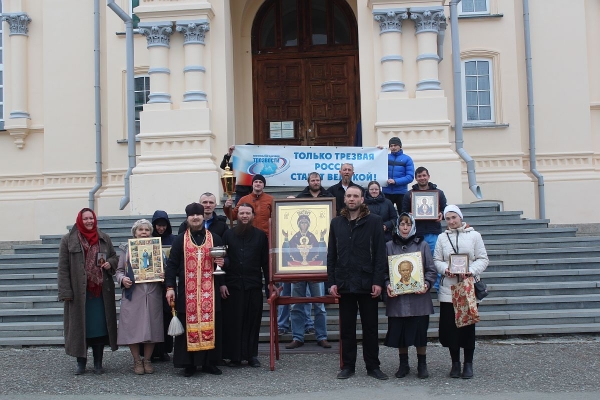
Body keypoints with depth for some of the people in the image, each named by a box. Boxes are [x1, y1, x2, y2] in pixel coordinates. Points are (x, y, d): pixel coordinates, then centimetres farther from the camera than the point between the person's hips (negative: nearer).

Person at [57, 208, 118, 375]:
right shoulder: (68, 240, 0)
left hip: (101, 291, 2)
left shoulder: (104, 239, 9)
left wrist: (110, 263, -6)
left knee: (100, 326, 5)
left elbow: (114, 257, 19)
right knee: (80, 326, 3)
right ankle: (81, 362, 15)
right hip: (79, 292, -2)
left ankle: (98, 363, 15)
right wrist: (65, 292, -10)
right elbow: (63, 268, -3)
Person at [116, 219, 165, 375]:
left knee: (152, 327, 2)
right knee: (133, 327, -2)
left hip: (153, 295, 1)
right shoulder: (127, 250, 9)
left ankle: (147, 360, 16)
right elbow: (119, 270, 11)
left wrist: (164, 276, -9)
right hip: (133, 295, -1)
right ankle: (137, 361, 12)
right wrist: (122, 279, -10)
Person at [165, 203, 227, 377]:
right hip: (187, 291, -1)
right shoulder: (179, 240, 6)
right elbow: (172, 264, 1)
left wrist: (222, 262, -8)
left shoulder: (215, 239, 10)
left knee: (211, 324, 2)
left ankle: (210, 362, 13)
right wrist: (170, 287, -7)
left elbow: (225, 260, 17)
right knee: (188, 325, 0)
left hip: (210, 291, 1)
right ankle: (189, 364, 9)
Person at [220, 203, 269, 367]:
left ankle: (252, 355, 13)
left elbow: (265, 262, 6)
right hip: (233, 285, 0)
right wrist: (221, 283, -4)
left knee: (253, 320, 3)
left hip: (254, 285, 0)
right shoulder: (228, 235, 7)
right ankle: (234, 356, 9)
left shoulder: (260, 235, 7)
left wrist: (269, 284, 1)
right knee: (233, 321, 1)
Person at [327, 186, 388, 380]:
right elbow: (331, 255, 9)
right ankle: (348, 366, 17)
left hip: (367, 282, -2)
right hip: (344, 283, 2)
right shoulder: (336, 223, 10)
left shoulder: (374, 221, 1)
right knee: (347, 327, 8)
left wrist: (378, 281, -11)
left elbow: (380, 254, -3)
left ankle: (373, 366, 14)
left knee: (370, 327, 6)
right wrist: (332, 282, 0)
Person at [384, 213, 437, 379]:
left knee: (420, 332, 3)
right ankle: (403, 364, 21)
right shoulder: (389, 246, 6)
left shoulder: (422, 245, 5)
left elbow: (431, 269, 4)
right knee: (399, 332, 5)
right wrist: (387, 284, -11)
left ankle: (422, 365, 19)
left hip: (419, 297, -1)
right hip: (397, 298, 1)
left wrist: (427, 284, -12)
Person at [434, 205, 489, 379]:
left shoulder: (474, 235, 4)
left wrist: (471, 270, -15)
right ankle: (455, 363, 15)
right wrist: (445, 269, -14)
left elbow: (483, 259, 2)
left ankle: (468, 363, 13)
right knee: (450, 326, 2)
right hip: (448, 288, 2)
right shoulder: (442, 237, 9)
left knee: (468, 326, 1)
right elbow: (436, 260, 6)